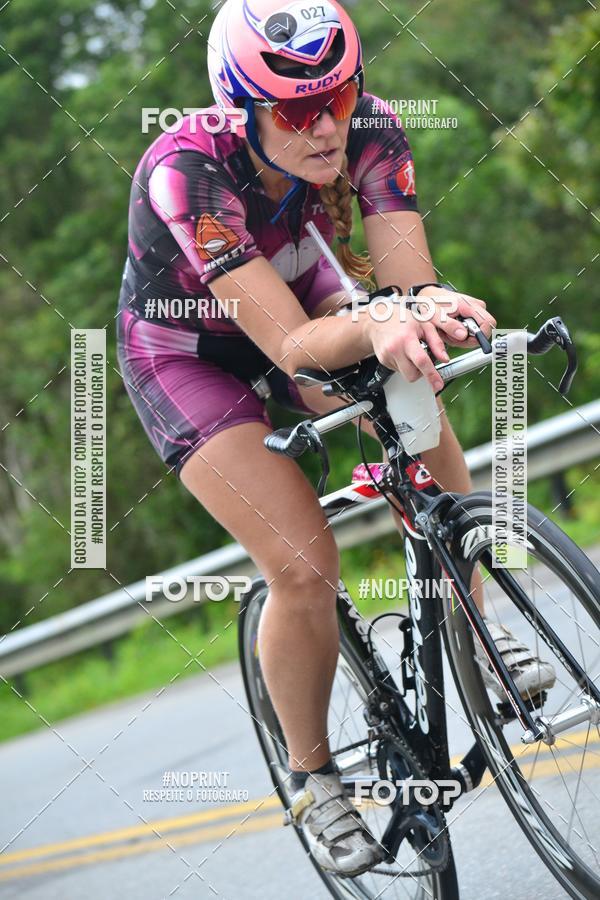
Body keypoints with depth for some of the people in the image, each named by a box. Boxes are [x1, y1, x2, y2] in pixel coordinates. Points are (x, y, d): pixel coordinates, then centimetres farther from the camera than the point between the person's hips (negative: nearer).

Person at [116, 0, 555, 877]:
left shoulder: (367, 128, -26)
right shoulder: (187, 175, -38)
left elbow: (407, 276, -34)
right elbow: (290, 343, -43)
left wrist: (435, 308, -57)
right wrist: (374, 329, -63)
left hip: (299, 292, 5)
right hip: (184, 352, -4)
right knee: (304, 562, -18)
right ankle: (311, 776, 5)